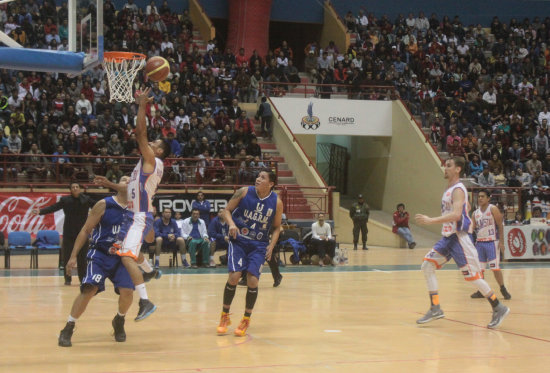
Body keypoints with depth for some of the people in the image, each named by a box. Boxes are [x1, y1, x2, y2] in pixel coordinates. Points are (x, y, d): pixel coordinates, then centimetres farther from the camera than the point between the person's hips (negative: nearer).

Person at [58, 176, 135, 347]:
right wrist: (74, 256, -6)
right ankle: (68, 329, -7)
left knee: (127, 291, -15)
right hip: (100, 254, -3)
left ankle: (119, 322, 18)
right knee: (89, 289, -20)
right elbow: (85, 230, -1)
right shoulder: (104, 205, -5)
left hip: (122, 256, 3)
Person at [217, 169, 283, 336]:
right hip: (238, 240, -1)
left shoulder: (276, 202, -5)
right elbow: (227, 210, 1)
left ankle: (246, 320, 11)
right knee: (234, 276, -13)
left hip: (259, 245, 1)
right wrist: (232, 224, -19)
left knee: (253, 280, -10)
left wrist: (271, 245, -8)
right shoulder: (244, 192, -7)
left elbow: (276, 227, 7)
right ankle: (224, 316, 7)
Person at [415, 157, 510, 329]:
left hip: (459, 237, -10)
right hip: (448, 236, 10)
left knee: (472, 276, -5)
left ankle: (499, 309, 9)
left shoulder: (458, 190, -16)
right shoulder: (450, 189, 14)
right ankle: (435, 309, 3)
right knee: (427, 265, 1)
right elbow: (467, 207, 29)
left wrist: (431, 220, -32)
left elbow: (456, 215, -30)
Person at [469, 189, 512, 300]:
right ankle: (481, 291, 13)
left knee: (495, 268, -9)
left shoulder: (493, 209, -6)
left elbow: (500, 225, -8)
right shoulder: (475, 213, 10)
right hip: (479, 242, 6)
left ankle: (503, 289, 1)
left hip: (491, 242, -6)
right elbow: (472, 228, 12)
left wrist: (501, 242, -14)